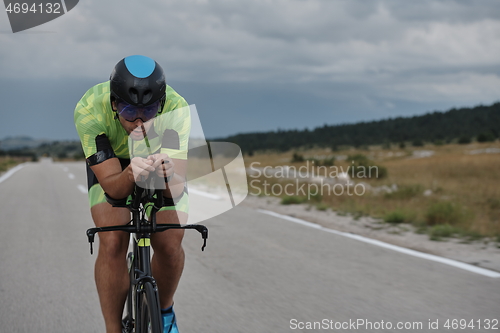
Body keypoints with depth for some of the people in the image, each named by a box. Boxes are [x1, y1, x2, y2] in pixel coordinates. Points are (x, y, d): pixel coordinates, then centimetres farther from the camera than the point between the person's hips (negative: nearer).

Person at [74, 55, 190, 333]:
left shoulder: (177, 109, -36)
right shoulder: (90, 110, -37)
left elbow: (177, 189, -38)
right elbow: (112, 186, -35)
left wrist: (167, 175, -60)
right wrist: (131, 175, -56)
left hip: (163, 156, 1)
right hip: (110, 165, 0)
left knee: (170, 245, -15)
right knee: (113, 242, -22)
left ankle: (164, 311, 16)